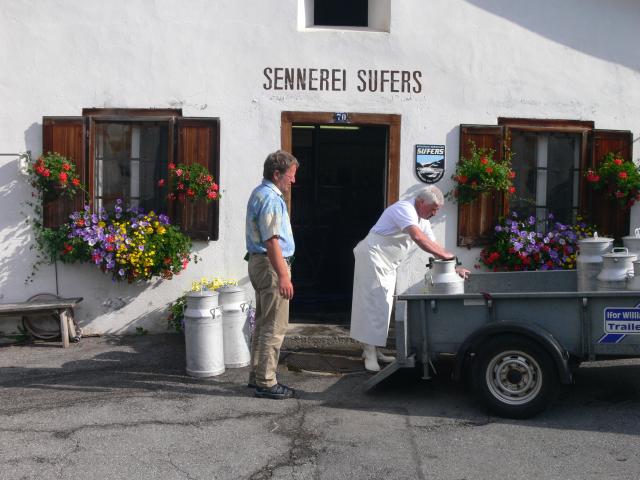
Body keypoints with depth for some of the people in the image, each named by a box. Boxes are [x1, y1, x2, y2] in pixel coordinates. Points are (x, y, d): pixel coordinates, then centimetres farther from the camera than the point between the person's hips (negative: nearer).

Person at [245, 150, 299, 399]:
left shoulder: (260, 193, 16)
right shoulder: (271, 198, -17)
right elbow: (272, 241, -23)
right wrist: (283, 277, -25)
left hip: (259, 263, 11)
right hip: (271, 265, -11)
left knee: (263, 323, 16)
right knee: (274, 327, -6)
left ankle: (257, 376, 25)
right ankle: (266, 383, -1)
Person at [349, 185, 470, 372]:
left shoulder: (422, 219, 11)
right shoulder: (405, 209, -19)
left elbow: (432, 244, 11)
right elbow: (418, 237, -33)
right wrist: (444, 254, -28)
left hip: (387, 264, 10)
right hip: (372, 257, -10)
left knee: (382, 306, 9)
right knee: (372, 303, -11)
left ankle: (372, 349, 15)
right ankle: (370, 354, -10)